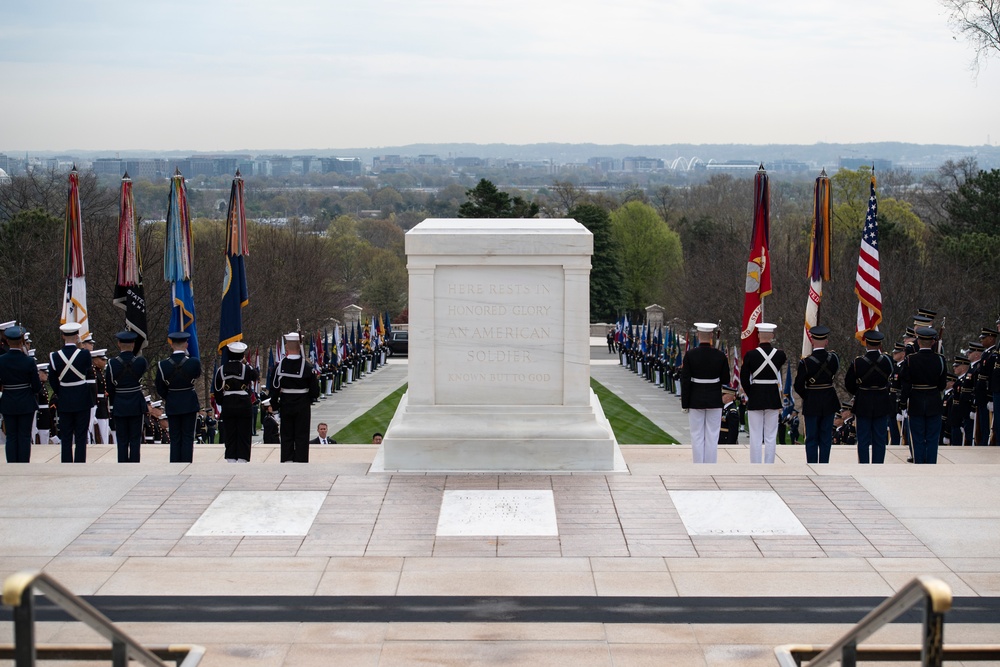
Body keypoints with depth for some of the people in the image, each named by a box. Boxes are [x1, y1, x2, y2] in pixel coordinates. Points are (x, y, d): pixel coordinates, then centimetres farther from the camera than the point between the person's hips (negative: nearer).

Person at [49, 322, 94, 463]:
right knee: (81, 436, 3)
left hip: (64, 402, 2)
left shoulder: (54, 356, -7)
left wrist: (59, 395, 13)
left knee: (66, 437, 8)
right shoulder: (84, 354, -13)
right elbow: (90, 373, 1)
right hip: (82, 400, -2)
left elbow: (52, 380, 1)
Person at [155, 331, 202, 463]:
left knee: (175, 439, 9)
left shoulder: (163, 365, -10)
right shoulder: (193, 362, -14)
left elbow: (160, 388, -1)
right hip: (190, 403, -1)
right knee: (188, 437, 4)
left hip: (172, 404, 1)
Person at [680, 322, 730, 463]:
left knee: (697, 437, 6)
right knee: (712, 437, 6)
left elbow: (685, 381, -8)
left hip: (696, 400, -1)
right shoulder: (720, 356, -6)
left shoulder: (690, 355, -9)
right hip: (715, 401, 1)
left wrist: (685, 404, -1)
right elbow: (726, 380, -1)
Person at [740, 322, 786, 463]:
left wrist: (750, 395, 8)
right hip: (773, 399, 1)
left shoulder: (750, 355, -9)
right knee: (771, 438, 8)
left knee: (756, 437, 4)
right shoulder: (779, 354, -5)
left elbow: (744, 379, -5)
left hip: (755, 399, -1)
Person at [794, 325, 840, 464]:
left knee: (811, 439, 5)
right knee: (826, 438, 11)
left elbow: (799, 387, -10)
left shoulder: (805, 362, -17)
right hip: (829, 403, 3)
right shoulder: (833, 358, -7)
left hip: (811, 403, -3)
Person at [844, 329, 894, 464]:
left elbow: (849, 385, -3)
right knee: (880, 440, 9)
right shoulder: (887, 361, -9)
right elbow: (890, 380, 8)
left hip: (863, 404, -1)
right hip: (882, 405, 1)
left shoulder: (857, 363, -13)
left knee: (863, 441, 6)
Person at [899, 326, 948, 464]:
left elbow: (905, 384, -8)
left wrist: (903, 404, -1)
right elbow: (942, 385, 2)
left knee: (918, 441, 5)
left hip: (916, 405, -1)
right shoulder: (940, 360, -5)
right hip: (934, 405, 1)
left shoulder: (910, 360, -9)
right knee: (932, 440, 7)